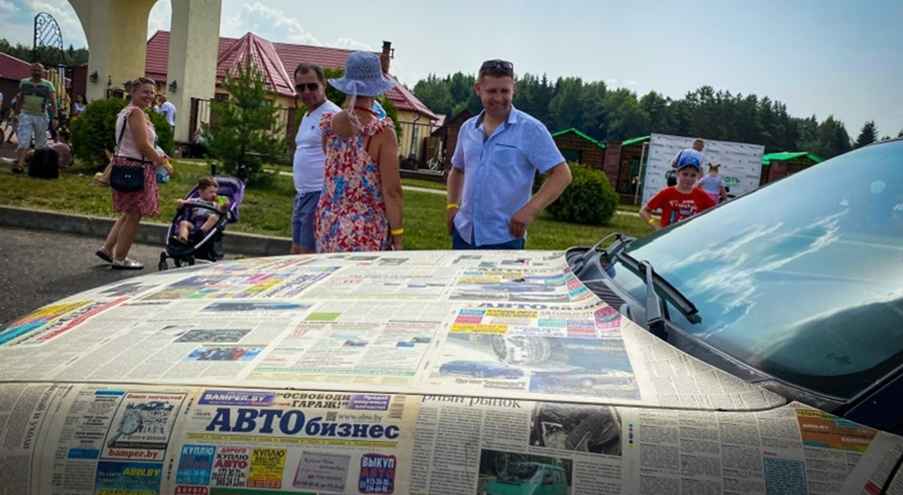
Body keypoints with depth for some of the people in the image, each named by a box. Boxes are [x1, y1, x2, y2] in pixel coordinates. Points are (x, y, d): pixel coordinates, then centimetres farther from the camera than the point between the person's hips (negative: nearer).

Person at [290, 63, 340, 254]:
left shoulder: (332, 115, -12)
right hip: (302, 194, 10)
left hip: (320, 195, -10)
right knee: (297, 251, 13)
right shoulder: (307, 116, 19)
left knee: (308, 254, -9)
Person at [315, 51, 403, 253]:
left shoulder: (328, 124, 1)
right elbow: (391, 191, -14)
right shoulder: (382, 132, -14)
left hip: (328, 225, 5)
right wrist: (398, 236, -5)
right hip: (366, 232, -5)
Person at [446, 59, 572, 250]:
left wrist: (530, 210, -22)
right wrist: (452, 205, 8)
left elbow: (561, 174, -12)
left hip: (504, 238, -5)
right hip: (463, 233, 5)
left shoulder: (530, 129, -8)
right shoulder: (467, 128, 10)